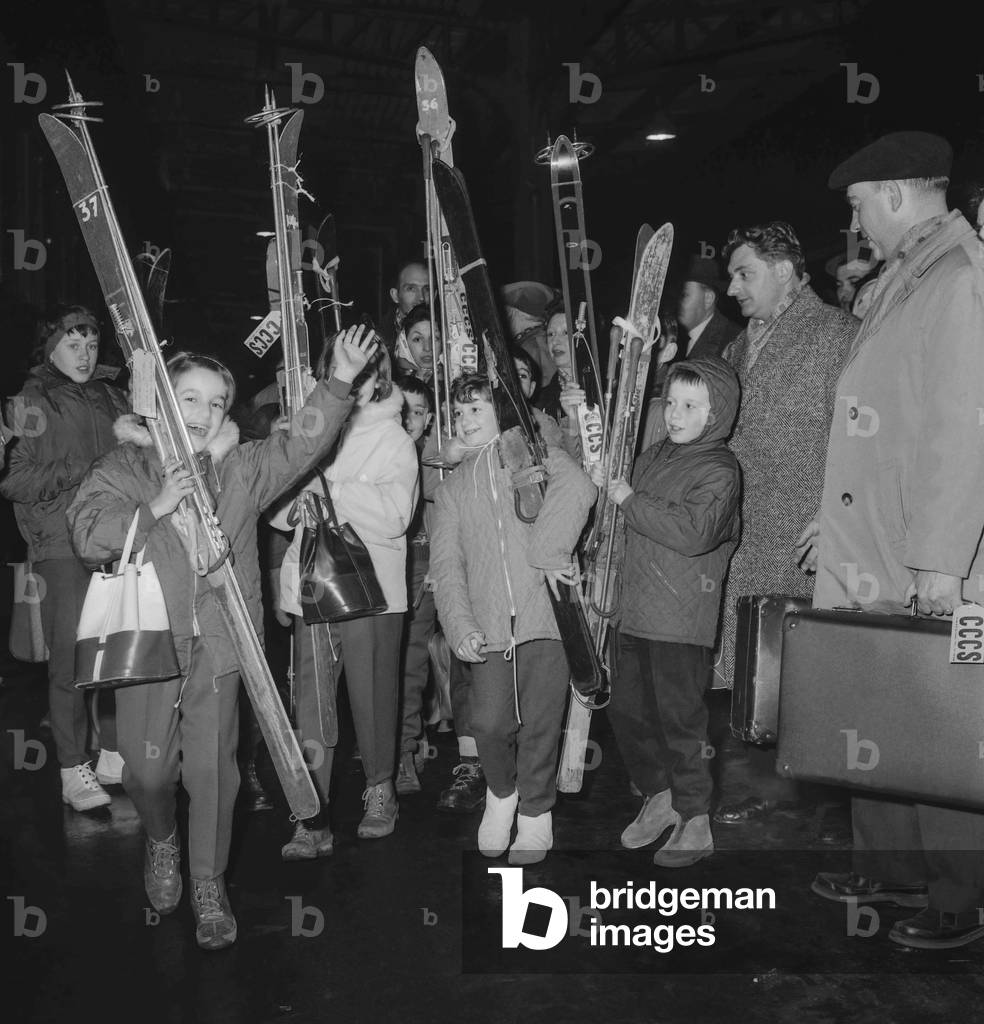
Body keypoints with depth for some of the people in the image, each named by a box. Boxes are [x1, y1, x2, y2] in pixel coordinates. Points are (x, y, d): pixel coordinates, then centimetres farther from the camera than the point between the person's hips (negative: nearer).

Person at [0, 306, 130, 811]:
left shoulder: (110, 398, 18)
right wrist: (81, 471, -13)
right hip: (62, 546, -4)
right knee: (70, 656, -4)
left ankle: (114, 755, 17)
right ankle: (73, 771, 5)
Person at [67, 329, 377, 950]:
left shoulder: (242, 470, 8)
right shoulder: (124, 470, 3)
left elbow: (302, 442, -2)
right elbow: (88, 535, -8)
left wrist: (341, 382, -13)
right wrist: (156, 507, -18)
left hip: (218, 646, 1)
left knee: (213, 768, 3)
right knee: (147, 769, 5)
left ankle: (209, 884, 22)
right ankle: (162, 841, 39)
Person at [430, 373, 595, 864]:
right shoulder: (451, 489, 20)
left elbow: (576, 488, -14)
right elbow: (446, 563, 9)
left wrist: (550, 552, -18)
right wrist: (460, 627, -5)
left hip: (544, 612, -3)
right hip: (488, 627, 3)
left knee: (540, 724, 2)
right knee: (490, 722, -4)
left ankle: (535, 812, 25)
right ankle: (502, 793, 26)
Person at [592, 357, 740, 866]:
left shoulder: (719, 470, -10)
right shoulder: (653, 456, 13)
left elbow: (694, 533, -26)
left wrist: (631, 501, -20)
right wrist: (604, 482, 9)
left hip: (682, 619, -7)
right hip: (636, 611, 8)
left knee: (679, 718, 1)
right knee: (626, 709, 14)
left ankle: (695, 823, 17)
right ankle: (659, 796, 34)